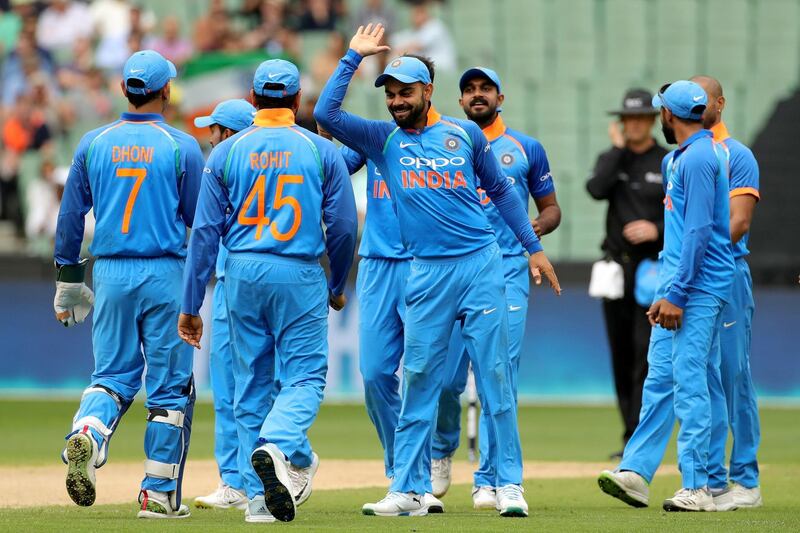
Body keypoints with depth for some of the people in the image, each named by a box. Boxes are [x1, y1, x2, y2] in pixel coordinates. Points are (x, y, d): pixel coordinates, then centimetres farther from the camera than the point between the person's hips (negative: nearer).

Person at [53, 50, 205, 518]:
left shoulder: (94, 143, 4)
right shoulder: (182, 147, -5)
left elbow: (71, 216, 8)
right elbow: (201, 219, -3)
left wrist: (68, 281, 16)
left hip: (110, 273, 3)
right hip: (165, 274, -3)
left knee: (113, 375, 10)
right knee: (170, 385, 6)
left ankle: (87, 435, -22)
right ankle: (159, 494, 7)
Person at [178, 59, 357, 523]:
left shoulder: (226, 152, 3)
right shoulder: (322, 151, 1)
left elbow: (205, 231, 1)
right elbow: (343, 227, 1)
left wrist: (191, 305, 4)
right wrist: (338, 287, 17)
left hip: (243, 275, 2)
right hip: (300, 275, -2)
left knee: (251, 383, 9)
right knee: (305, 375, 3)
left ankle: (260, 495, 7)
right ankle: (279, 447, -26)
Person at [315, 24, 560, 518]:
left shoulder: (465, 133, 8)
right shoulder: (383, 139, 8)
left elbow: (501, 189, 16)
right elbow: (326, 113, -4)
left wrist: (534, 247, 13)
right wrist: (354, 57, -2)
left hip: (481, 263, -1)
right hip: (426, 273, 1)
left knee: (495, 375, -2)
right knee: (418, 378, 1)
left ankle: (510, 483, 1)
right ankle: (410, 489, 4)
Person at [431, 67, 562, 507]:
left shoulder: (527, 149, 12)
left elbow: (551, 207, 16)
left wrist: (538, 226, -6)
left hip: (507, 272, 0)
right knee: (445, 377, -4)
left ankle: (489, 480, -3)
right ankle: (442, 450, 25)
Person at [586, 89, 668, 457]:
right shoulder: (612, 159, 11)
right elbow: (596, 189, -10)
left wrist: (657, 230, -17)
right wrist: (618, 149, -6)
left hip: (653, 267, -4)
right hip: (616, 268, 4)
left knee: (645, 351, -14)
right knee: (620, 354, 6)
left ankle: (637, 440, -17)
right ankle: (635, 438, 14)